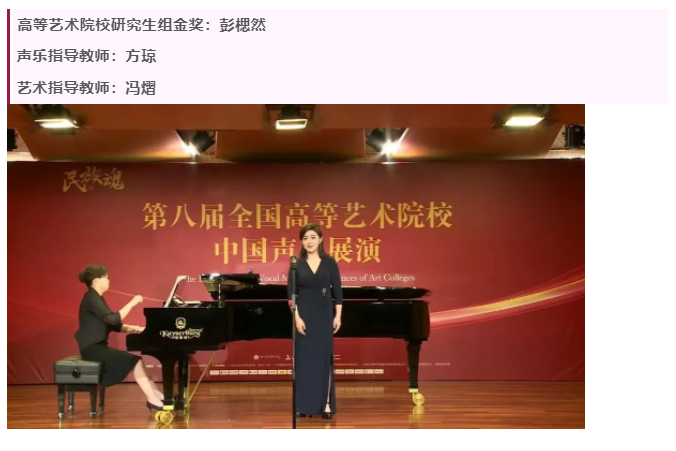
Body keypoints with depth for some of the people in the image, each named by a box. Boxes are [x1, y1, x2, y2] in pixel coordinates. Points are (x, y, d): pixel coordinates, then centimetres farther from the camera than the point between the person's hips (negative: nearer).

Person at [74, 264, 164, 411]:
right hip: (93, 348, -9)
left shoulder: (97, 298, 17)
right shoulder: (92, 299, -14)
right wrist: (132, 303, -19)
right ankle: (153, 399, -13)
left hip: (98, 347, 9)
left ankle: (156, 397, -6)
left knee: (136, 361, 0)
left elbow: (114, 326, 16)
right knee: (135, 361, -16)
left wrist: (136, 329, 3)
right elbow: (112, 319, -26)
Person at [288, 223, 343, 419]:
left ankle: (326, 404, 4)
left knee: (324, 357, 1)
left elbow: (337, 290, 1)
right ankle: (305, 405, 8)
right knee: (304, 358, 2)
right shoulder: (297, 264, 1)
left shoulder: (329, 262, 1)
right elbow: (291, 293, -2)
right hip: (304, 316, 0)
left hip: (323, 315, 0)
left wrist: (338, 316, -5)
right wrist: (297, 317, -11)